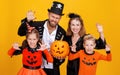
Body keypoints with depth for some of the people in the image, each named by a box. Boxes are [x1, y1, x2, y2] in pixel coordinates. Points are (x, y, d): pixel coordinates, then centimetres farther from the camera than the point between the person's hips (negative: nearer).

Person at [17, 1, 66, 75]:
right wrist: (27, 21, -26)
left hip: (53, 68, 1)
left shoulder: (62, 32, -6)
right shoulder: (37, 25, -9)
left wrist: (61, 57, -17)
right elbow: (20, 33, -11)